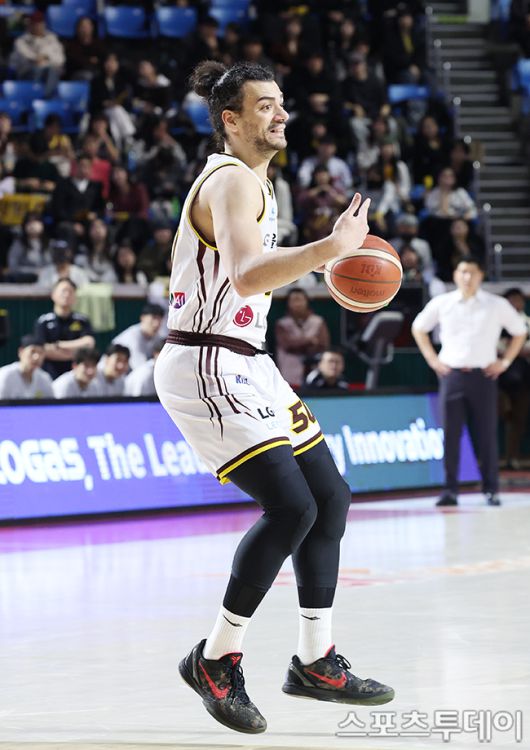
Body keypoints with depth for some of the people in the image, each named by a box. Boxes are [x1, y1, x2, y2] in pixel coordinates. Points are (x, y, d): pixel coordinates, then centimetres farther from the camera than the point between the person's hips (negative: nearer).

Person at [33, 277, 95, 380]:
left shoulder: (82, 321, 8)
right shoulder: (43, 322, 2)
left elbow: (89, 343, -6)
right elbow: (43, 351, -8)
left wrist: (59, 345, -6)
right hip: (50, 377, -2)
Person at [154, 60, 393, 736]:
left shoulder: (241, 178, 16)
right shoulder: (234, 180, -16)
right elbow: (245, 275, -34)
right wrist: (328, 249, -45)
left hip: (243, 366, 11)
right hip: (206, 368, -11)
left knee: (329, 498, 9)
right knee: (290, 507, -19)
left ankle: (315, 661, 15)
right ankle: (215, 660, -7)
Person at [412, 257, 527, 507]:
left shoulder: (497, 305, 3)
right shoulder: (441, 303, 5)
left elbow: (519, 331, 14)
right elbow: (419, 328, 19)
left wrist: (505, 361, 5)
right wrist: (432, 359, 10)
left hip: (483, 375, -1)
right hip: (451, 375, 1)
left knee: (487, 434, -1)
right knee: (450, 434, -2)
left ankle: (491, 490, 7)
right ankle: (450, 490, 2)